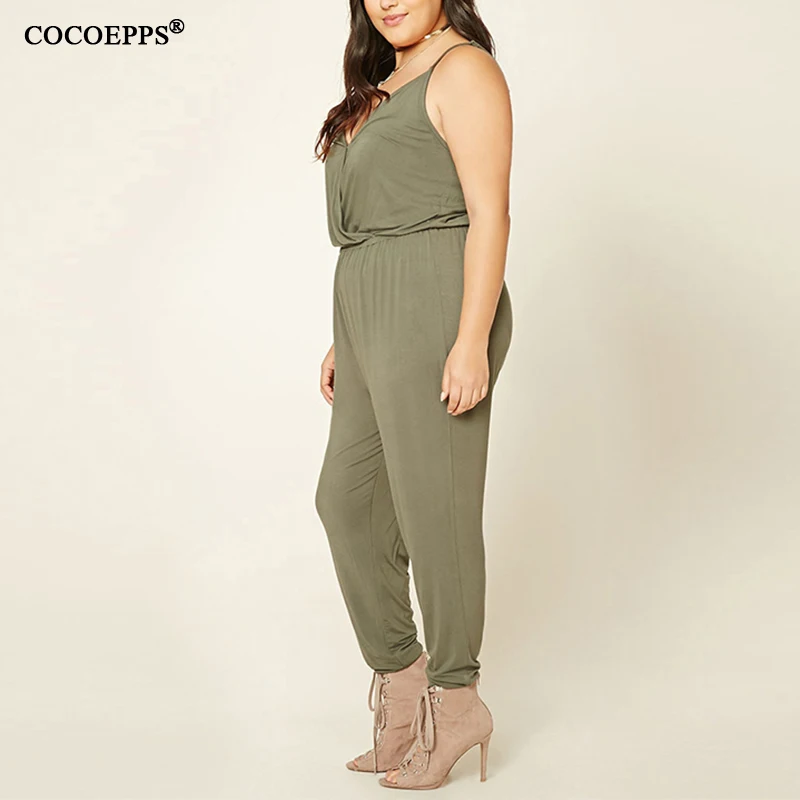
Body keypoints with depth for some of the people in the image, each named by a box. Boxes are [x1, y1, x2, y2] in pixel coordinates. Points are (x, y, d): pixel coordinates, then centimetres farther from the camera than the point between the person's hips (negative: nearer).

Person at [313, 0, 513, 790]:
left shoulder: (463, 70, -5)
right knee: (347, 496, 11)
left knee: (434, 509, -2)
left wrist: (472, 341, -21)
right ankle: (399, 680, 24)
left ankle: (454, 701, 15)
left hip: (437, 314, -9)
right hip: (377, 318, 10)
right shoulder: (383, 87, 21)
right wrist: (345, 337, 18)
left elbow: (489, 212, -13)